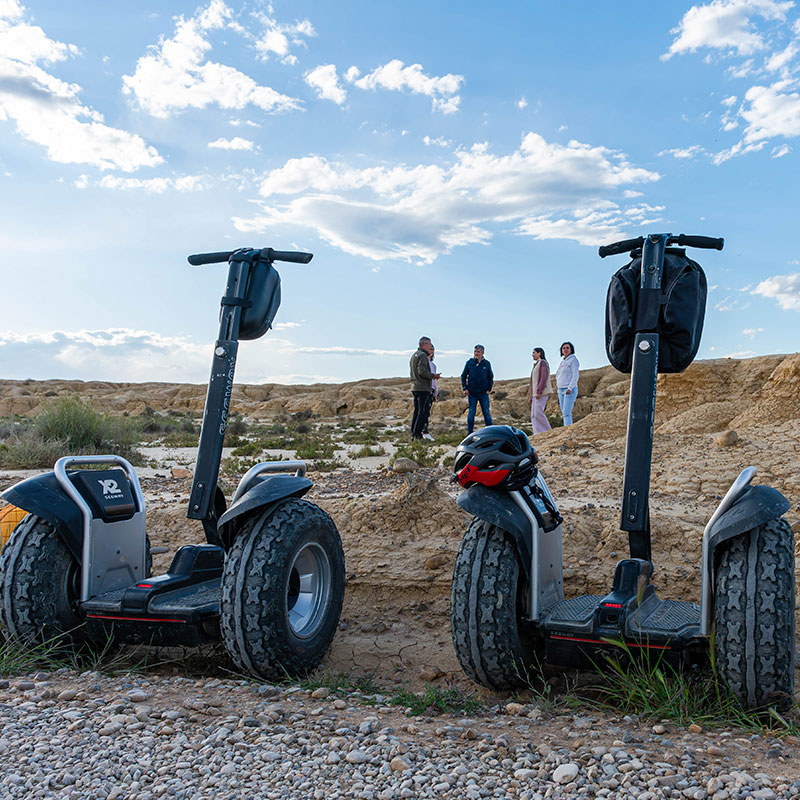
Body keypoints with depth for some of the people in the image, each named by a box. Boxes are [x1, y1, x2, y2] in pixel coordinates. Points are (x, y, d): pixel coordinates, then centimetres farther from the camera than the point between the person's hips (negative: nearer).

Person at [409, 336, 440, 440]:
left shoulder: (414, 355, 20)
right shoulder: (423, 355, -10)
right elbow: (422, 371, -20)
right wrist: (433, 375, -9)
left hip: (415, 387, 10)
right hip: (423, 388, -10)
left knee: (417, 411, 12)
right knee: (423, 412, -9)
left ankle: (413, 434, 13)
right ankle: (417, 434, -12)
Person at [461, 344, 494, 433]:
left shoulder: (487, 363, 2)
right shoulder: (469, 363, 1)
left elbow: (491, 378, 12)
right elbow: (463, 376, 8)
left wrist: (489, 389, 3)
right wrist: (465, 388, -1)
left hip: (483, 393, 0)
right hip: (472, 393, 0)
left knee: (486, 413, 2)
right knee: (471, 413, 4)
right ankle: (470, 432, 11)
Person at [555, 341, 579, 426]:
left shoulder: (573, 360, -7)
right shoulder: (563, 362, 18)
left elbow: (575, 376, -15)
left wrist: (569, 389, -24)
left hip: (570, 391, -8)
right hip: (561, 391, 8)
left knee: (566, 413, -17)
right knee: (564, 413, 4)